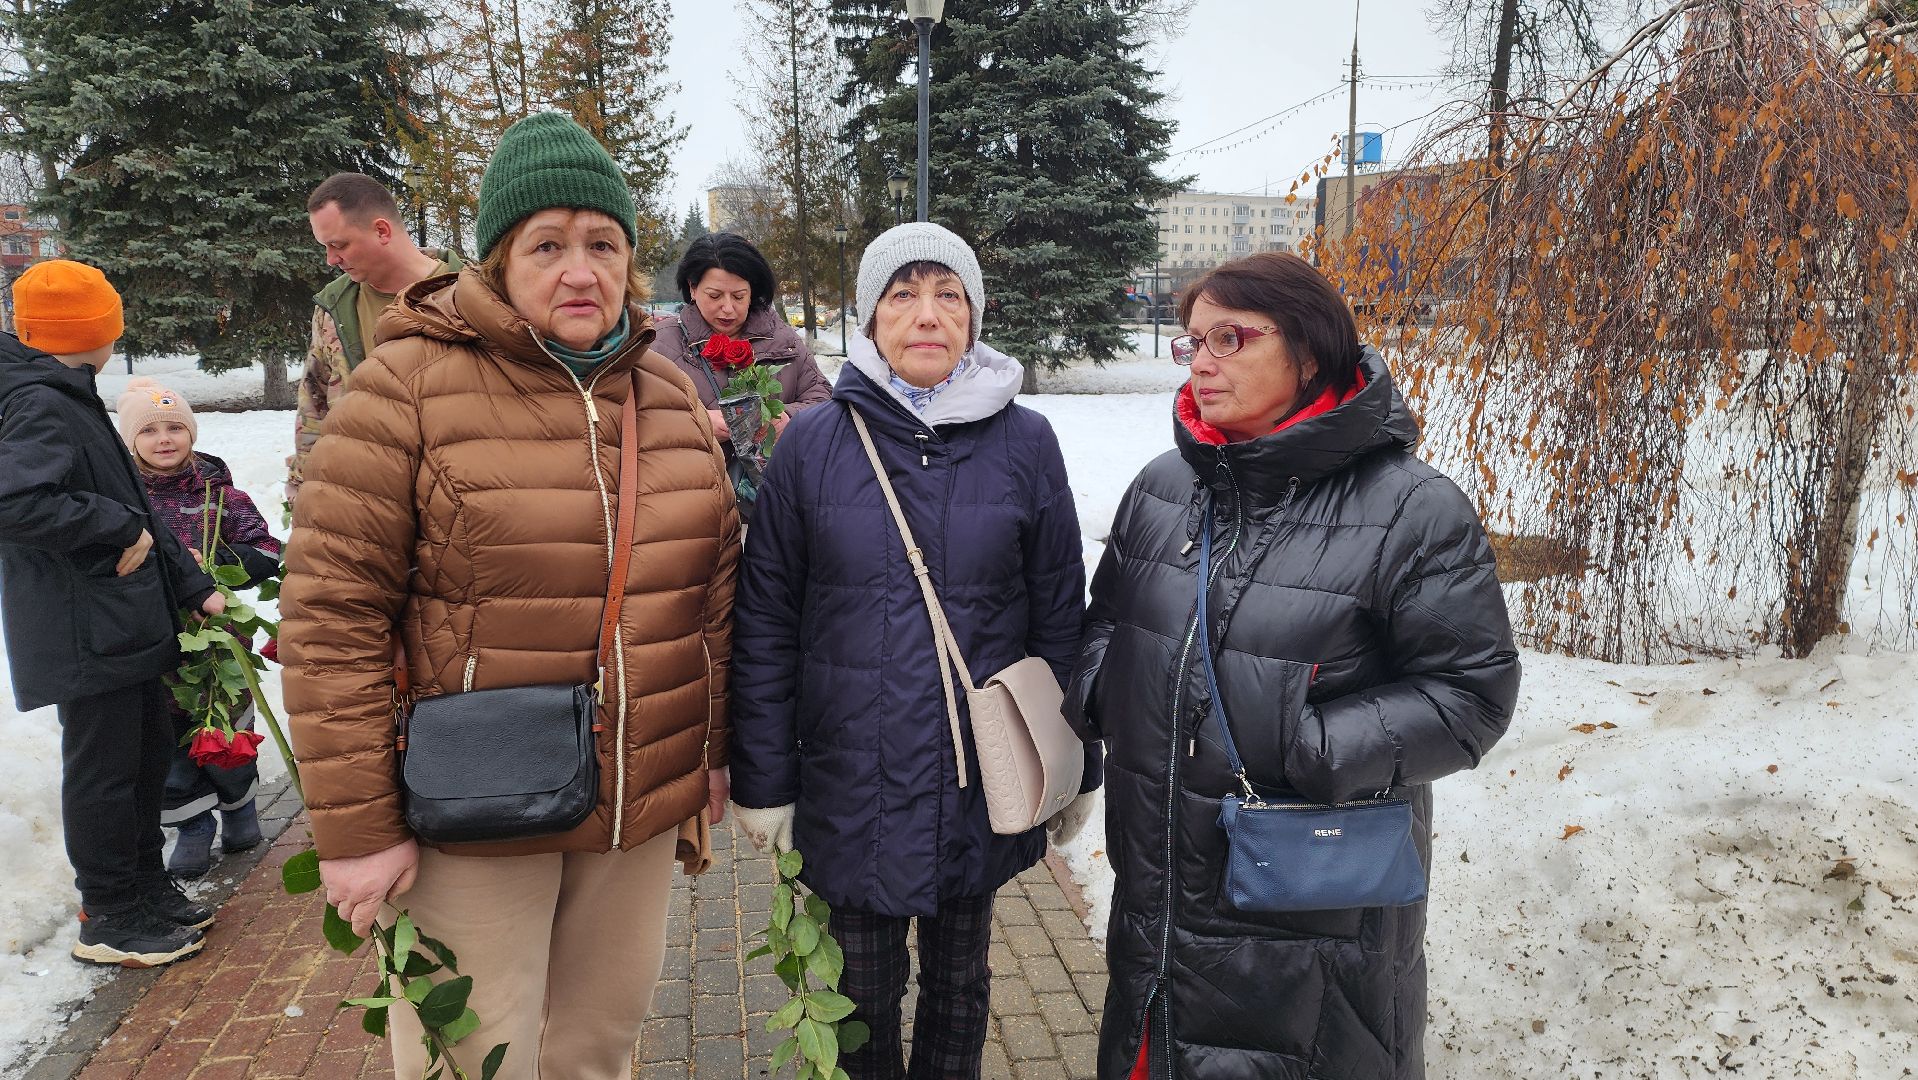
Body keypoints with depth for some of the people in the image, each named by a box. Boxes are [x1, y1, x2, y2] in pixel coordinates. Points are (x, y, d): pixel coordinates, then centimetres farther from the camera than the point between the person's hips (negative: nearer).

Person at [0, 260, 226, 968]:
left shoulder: (69, 399, 16)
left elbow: (136, 506, 18)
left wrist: (192, 585, 18)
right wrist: (122, 527, -21)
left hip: (123, 624, 10)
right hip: (85, 632, -10)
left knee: (148, 751, 19)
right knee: (102, 769, 2)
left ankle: (146, 888, 33)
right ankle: (109, 920, 16)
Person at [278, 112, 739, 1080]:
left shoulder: (669, 392, 5)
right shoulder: (410, 384, -10)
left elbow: (714, 587, 12)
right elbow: (331, 616, -13)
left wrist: (718, 746, 12)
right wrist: (354, 827, -13)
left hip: (644, 802, 5)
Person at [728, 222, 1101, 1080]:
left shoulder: (1024, 443, -4)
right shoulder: (814, 443, -5)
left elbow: (1060, 615, 1)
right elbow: (765, 624, -2)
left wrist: (1075, 769, 5)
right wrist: (763, 782, -2)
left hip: (981, 780, 1)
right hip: (850, 783, 0)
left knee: (959, 981, 20)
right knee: (861, 994, 16)